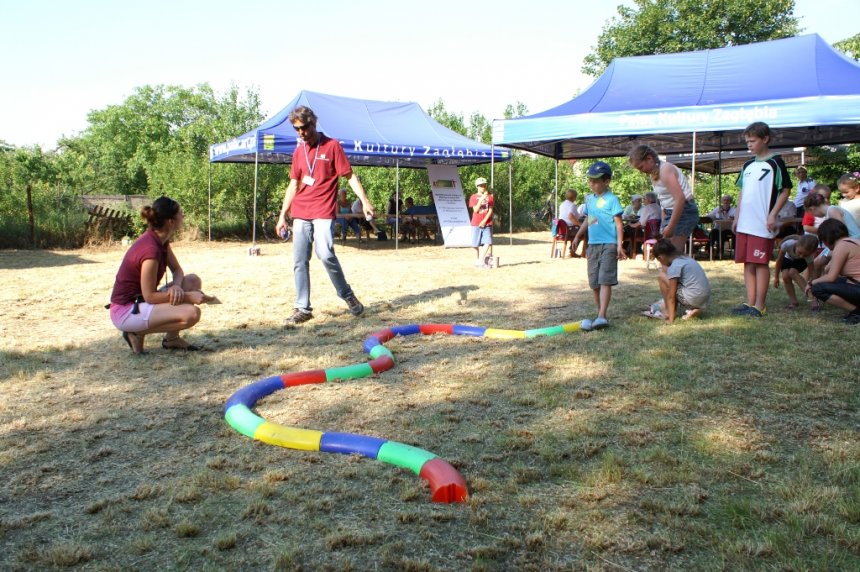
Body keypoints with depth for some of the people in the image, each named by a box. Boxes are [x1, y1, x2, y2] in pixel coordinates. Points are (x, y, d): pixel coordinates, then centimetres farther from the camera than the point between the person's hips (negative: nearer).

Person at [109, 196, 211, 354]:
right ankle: (138, 333, -5)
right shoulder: (151, 249, -27)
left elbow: (177, 270, 8)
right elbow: (150, 296, -22)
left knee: (193, 281, 4)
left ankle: (172, 338, 10)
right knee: (192, 313, -25)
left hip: (140, 301, 10)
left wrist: (176, 286, -15)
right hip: (125, 311, -10)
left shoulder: (161, 239, 1)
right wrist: (188, 296, -21)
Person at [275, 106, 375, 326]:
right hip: (300, 213, 5)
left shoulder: (332, 145, 0)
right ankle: (302, 309, 8)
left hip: (323, 212, -5)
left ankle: (347, 295, 2)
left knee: (325, 254, -19)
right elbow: (293, 185, 18)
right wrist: (283, 215, 14)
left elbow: (350, 176, -2)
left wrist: (365, 201, -13)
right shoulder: (299, 151, 14)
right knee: (299, 262, 2)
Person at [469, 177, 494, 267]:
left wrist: (484, 221, -12)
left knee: (488, 242, -12)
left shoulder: (490, 196, 7)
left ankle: (481, 261, -9)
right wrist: (481, 199, -18)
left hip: (487, 223, 1)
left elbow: (490, 210, 1)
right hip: (476, 224, -1)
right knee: (477, 244, 2)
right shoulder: (473, 197, 3)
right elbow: (475, 210, -8)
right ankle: (478, 260, 16)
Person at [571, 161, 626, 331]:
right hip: (592, 245, 7)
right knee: (594, 282, 7)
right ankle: (600, 312, 16)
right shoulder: (589, 198, 13)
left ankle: (602, 316, -19)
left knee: (605, 280, -12)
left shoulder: (612, 199, -8)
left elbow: (618, 223, -9)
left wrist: (620, 245, -15)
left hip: (608, 245, -7)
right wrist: (577, 237, 26)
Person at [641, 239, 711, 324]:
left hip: (693, 299, -9)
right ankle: (693, 310, 12)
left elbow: (671, 296, -11)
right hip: (705, 298, 9)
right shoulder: (687, 259, 15)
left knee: (662, 276, 0)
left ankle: (670, 312, 5)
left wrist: (671, 320, -9)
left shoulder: (674, 267, -11)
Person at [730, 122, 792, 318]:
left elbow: (785, 190, -5)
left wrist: (773, 215, -14)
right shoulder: (748, 165, 16)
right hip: (744, 223, 7)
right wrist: (737, 217, 15)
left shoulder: (775, 162, -3)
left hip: (762, 224, -7)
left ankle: (760, 305, -1)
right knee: (748, 263, 8)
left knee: (761, 263, -5)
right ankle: (750, 303, 13)